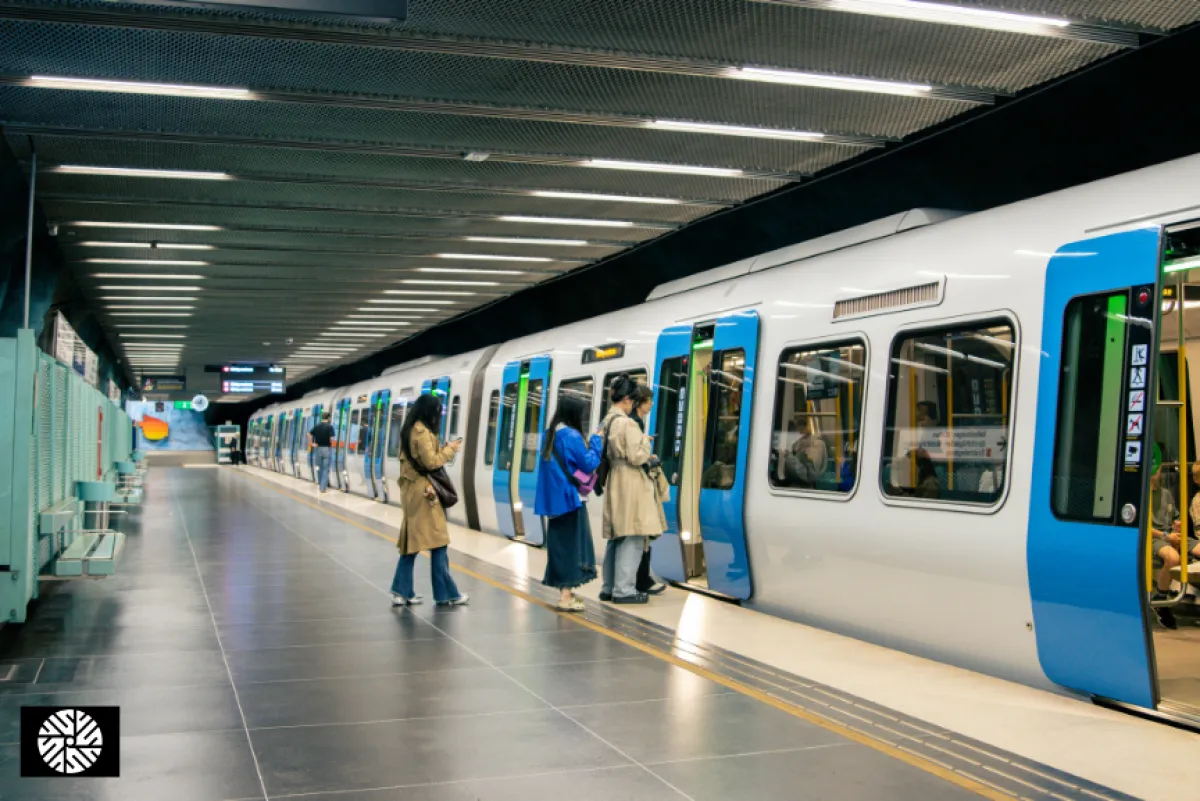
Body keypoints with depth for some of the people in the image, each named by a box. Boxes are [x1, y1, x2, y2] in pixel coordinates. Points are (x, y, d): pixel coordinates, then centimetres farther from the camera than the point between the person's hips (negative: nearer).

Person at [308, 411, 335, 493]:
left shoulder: (317, 426, 3)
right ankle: (323, 487, -3)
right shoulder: (330, 427, -11)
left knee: (319, 468, 17)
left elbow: (309, 435, -3)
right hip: (327, 449, -4)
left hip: (318, 448, 4)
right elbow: (331, 438, -19)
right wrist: (331, 445, 0)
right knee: (325, 469, 0)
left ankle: (320, 484, 27)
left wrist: (312, 444, 5)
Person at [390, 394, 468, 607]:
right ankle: (446, 594, 1)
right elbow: (431, 462, -17)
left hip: (411, 489, 10)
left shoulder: (408, 430, 14)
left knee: (412, 541, 10)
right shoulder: (422, 431, -15)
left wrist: (443, 450, 8)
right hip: (424, 491, -9)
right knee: (438, 542, -3)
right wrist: (450, 450, -5)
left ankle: (402, 592, 9)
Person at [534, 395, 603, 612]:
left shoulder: (551, 434, 12)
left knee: (560, 542, 15)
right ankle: (566, 597, -3)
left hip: (554, 498, 8)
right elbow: (589, 465, -13)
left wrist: (586, 445, 15)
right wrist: (596, 441, -2)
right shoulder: (571, 435, -15)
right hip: (569, 497, -8)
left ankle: (564, 589, 25)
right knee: (570, 544, -3)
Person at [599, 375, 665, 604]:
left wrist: (648, 459, 13)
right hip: (630, 484, -10)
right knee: (632, 537, -6)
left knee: (616, 538, 13)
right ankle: (624, 589, -6)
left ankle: (609, 587, 17)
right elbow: (636, 456, -17)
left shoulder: (607, 422, 14)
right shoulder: (626, 423, -15)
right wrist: (645, 439, -1)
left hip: (615, 482, 10)